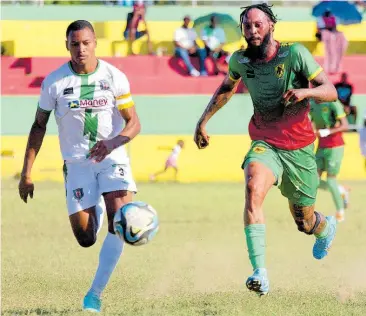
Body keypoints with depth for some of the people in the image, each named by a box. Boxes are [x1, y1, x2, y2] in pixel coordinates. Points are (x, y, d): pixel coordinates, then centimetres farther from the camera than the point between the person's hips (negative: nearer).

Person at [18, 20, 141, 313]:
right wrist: (27, 172, 0)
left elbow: (133, 123, -4)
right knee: (86, 239, -3)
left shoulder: (115, 77, -6)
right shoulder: (54, 82, -4)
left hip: (112, 158, 0)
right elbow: (39, 126, 4)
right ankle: (93, 214, 37)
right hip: (77, 163, 0)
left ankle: (95, 294, -11)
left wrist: (113, 142, -25)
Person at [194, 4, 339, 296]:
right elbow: (226, 88, 21)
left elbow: (331, 92, -14)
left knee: (305, 223, 10)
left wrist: (306, 91, -34)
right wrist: (203, 120, 15)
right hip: (265, 143, 2)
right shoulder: (240, 60, -2)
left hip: (298, 148, -1)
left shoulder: (295, 54, -14)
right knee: (253, 188, -32)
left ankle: (326, 227, 52)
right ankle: (260, 273, -37)